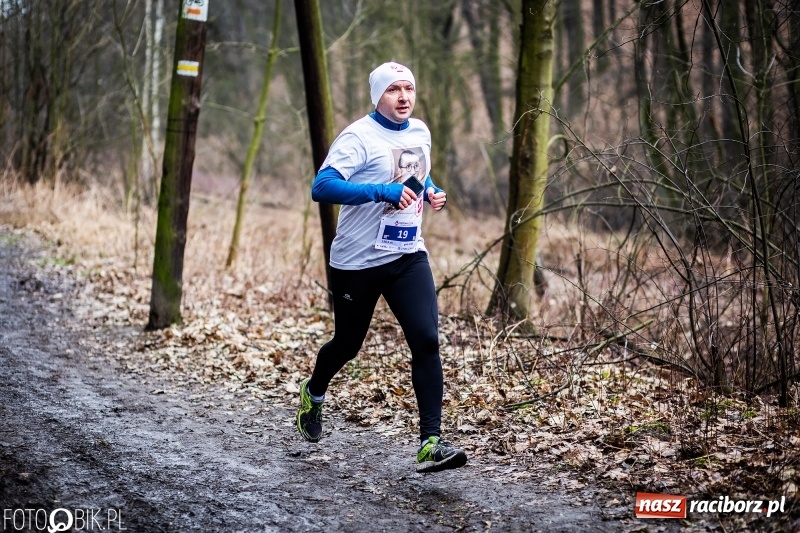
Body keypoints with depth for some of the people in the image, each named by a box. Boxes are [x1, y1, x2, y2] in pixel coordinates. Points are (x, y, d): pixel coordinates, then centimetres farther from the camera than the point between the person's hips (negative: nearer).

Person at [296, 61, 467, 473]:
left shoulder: (420, 132, 8)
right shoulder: (359, 136, -14)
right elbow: (321, 187, -26)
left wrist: (431, 192, 6)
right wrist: (383, 192, -35)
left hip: (408, 257, 5)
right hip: (357, 261, -4)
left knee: (426, 341, -13)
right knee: (347, 344, 12)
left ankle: (430, 443, -13)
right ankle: (314, 392, 46)